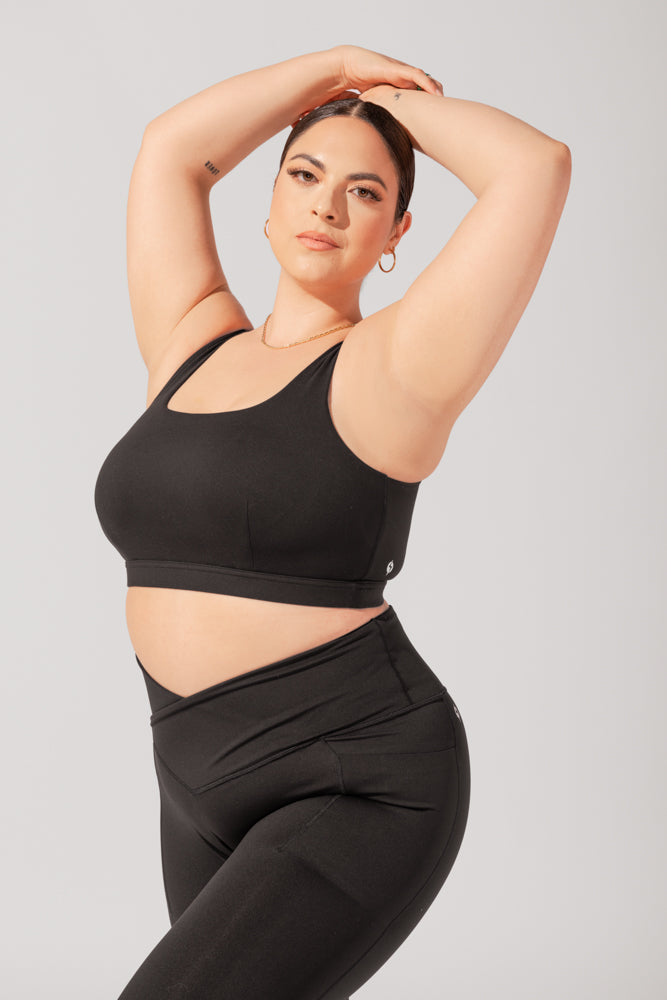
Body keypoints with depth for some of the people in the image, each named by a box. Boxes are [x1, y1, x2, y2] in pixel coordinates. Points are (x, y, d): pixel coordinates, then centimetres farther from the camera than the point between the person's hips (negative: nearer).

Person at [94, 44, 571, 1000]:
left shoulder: (390, 370, -8)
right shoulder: (190, 346, 9)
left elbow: (537, 166, -15)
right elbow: (170, 150, 14)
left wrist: (401, 99, 2)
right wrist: (336, 68, 16)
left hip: (363, 788, -7)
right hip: (206, 789, 7)